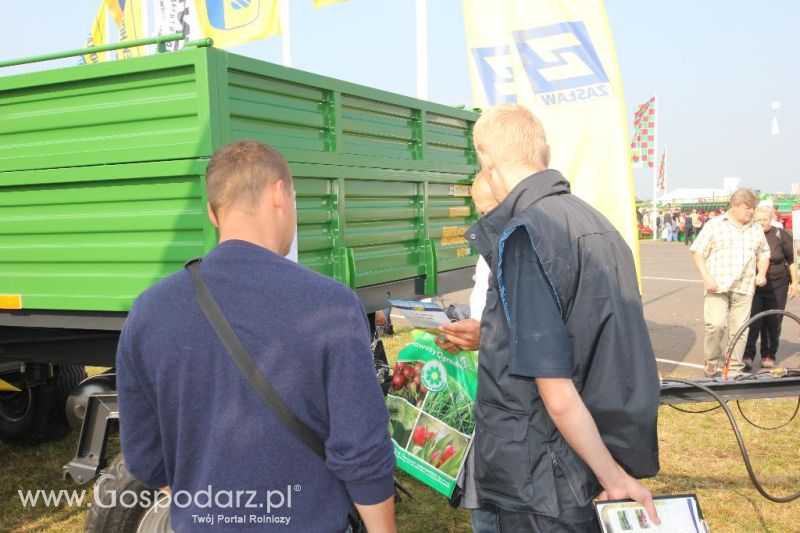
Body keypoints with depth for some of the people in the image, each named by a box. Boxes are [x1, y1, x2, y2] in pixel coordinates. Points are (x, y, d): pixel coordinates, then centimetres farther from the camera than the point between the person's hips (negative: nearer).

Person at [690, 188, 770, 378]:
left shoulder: (756, 229, 14)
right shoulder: (714, 225, 0)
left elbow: (763, 254, 24)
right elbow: (697, 253, -1)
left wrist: (761, 273, 5)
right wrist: (707, 278, -12)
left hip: (745, 288, 4)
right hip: (718, 286, -4)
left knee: (739, 329, 4)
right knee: (716, 324, -15)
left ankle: (735, 369, 15)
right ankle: (712, 360, 8)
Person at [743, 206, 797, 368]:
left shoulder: (782, 235, -1)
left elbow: (791, 260, 6)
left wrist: (794, 282, 3)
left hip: (777, 286, 0)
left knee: (773, 323, 6)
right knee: (752, 321, -7)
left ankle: (769, 356, 18)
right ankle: (747, 355, -2)